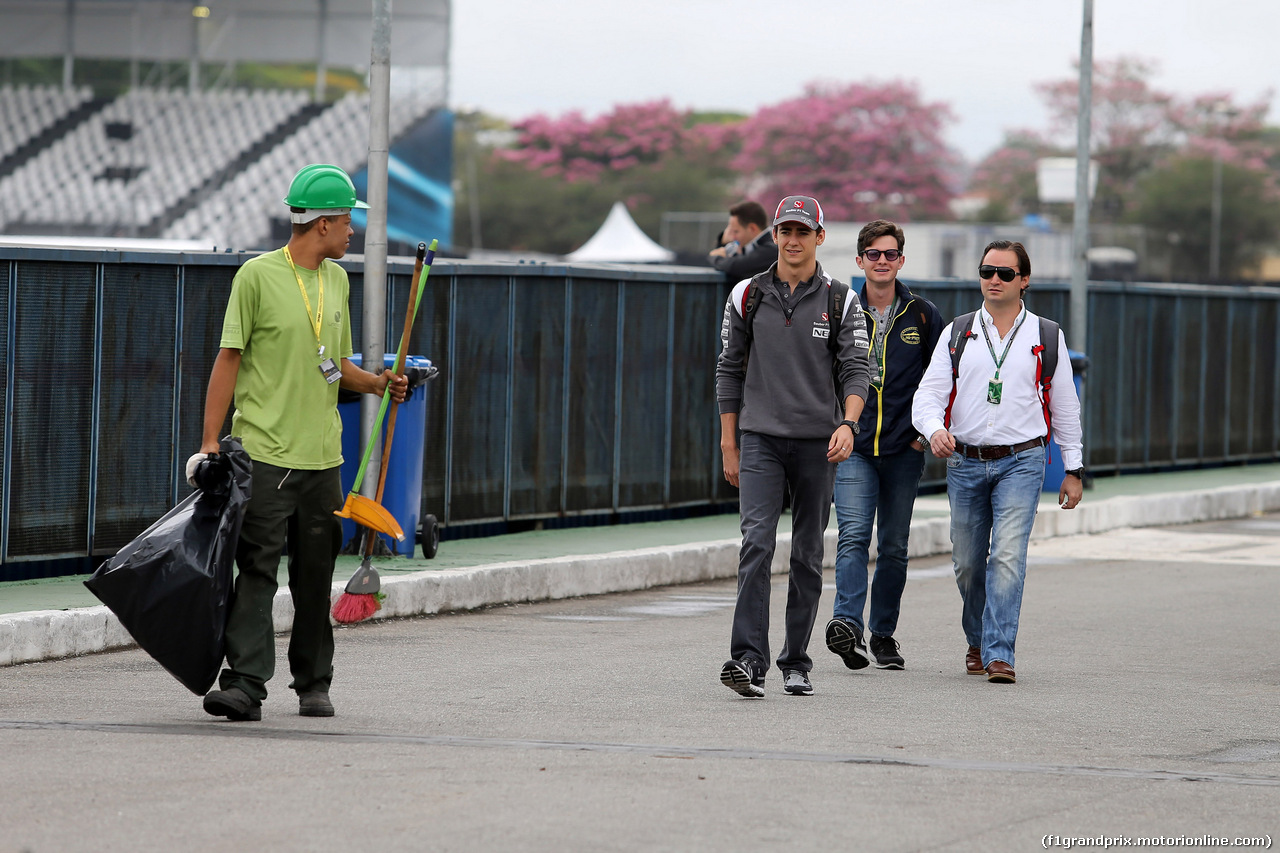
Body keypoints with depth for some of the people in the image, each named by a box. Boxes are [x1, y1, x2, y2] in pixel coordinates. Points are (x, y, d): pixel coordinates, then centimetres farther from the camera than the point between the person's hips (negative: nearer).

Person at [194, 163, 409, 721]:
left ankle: (313, 685, 17)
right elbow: (229, 359, -5)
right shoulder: (258, 276, -5)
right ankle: (245, 683, -15)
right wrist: (210, 443, -9)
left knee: (315, 579, 8)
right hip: (265, 455, -6)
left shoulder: (336, 280, 15)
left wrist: (377, 383, 5)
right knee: (256, 572, -11)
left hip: (322, 457, 6)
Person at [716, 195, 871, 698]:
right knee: (757, 543, -15)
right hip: (760, 438, 0)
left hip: (817, 443, 1)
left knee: (808, 554, 5)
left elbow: (856, 369, -2)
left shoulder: (840, 301, 3)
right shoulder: (748, 296, 6)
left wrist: (848, 423, -21)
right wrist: (728, 445, 8)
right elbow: (730, 370, 11)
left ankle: (796, 662, 15)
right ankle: (748, 660, -21)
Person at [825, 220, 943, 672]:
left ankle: (883, 634, 17)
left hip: (904, 450, 1)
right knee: (853, 537, -17)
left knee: (893, 547, 7)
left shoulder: (923, 316, 5)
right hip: (853, 448, -1)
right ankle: (847, 625, -29)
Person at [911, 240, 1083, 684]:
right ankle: (978, 641, 32)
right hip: (965, 462, 2)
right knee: (968, 564, 9)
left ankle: (999, 653, -18)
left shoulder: (1046, 338, 6)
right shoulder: (956, 334, 8)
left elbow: (1065, 406, 11)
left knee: (1008, 556, -16)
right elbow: (928, 395, 1)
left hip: (1021, 463, -2)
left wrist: (1074, 470, 9)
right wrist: (935, 430, -21)